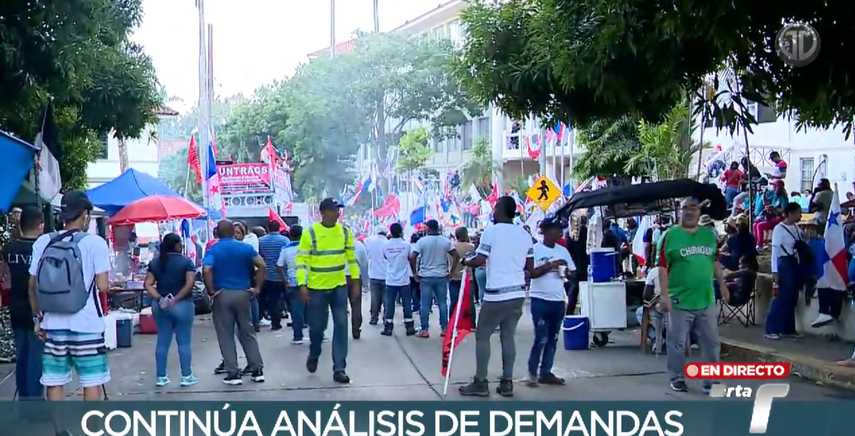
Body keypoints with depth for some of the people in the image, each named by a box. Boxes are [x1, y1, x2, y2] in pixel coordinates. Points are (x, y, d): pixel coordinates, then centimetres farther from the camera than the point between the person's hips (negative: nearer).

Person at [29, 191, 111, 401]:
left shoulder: (43, 242, 4)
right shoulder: (94, 242, -8)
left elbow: (33, 285, 6)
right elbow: (103, 286, -11)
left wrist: (37, 317, 15)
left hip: (53, 324, 4)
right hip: (86, 325, -4)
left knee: (55, 382, 8)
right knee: (92, 382, 5)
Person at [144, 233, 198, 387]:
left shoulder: (155, 263, 7)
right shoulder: (186, 262, -6)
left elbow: (148, 284, 0)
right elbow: (190, 283, -17)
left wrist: (158, 298, -8)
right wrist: (177, 299, -14)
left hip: (161, 306, 4)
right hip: (182, 305, -4)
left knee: (162, 341, 9)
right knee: (184, 341, 2)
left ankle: (161, 377, 12)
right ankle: (186, 376, 6)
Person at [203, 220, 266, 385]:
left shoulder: (213, 249, -3)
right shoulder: (245, 247, 3)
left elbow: (206, 270, -20)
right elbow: (262, 266, -7)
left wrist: (211, 291, -10)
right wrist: (257, 287, -2)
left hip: (222, 295, -2)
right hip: (242, 293, 2)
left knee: (226, 335, 5)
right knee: (247, 332, 12)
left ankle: (233, 373, 3)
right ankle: (257, 370, 12)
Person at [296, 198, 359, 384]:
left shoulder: (345, 232, 1)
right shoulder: (310, 233, -11)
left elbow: (351, 257, 10)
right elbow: (301, 260, -10)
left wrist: (355, 281, 8)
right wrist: (302, 285, -17)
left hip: (339, 286, 3)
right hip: (316, 288, -3)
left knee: (341, 325, -3)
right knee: (317, 326, 7)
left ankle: (339, 368, 0)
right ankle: (314, 356, 37)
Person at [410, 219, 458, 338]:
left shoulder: (422, 241, -7)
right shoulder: (446, 241, 1)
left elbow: (412, 257, -13)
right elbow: (456, 256, -1)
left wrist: (415, 273, -3)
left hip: (426, 277, -2)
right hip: (442, 276, 2)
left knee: (425, 304, 3)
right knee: (443, 303, 9)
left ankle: (424, 330, 4)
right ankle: (444, 329, 10)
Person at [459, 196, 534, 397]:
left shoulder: (491, 231, -8)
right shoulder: (524, 234, 8)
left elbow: (479, 261, -13)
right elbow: (530, 267, 10)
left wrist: (465, 262, 6)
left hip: (496, 295, -6)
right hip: (517, 293, 6)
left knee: (482, 336, 3)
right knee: (508, 336, 10)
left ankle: (480, 383, 3)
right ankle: (507, 383, 10)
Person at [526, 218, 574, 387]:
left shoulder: (563, 251, 9)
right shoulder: (535, 249, -6)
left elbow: (572, 273, 13)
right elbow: (532, 273, -14)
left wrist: (567, 273, -9)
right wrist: (550, 265, -22)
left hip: (558, 300, 6)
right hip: (540, 300, -6)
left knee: (553, 339, 9)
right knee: (541, 339, -6)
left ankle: (545, 373, 16)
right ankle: (532, 373, 6)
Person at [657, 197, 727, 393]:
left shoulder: (709, 235, 8)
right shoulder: (670, 235, -8)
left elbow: (715, 262, 18)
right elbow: (663, 267, -10)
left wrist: (722, 285, 14)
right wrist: (664, 295, -15)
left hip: (706, 300, 4)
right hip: (679, 301, -4)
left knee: (712, 342, 9)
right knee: (678, 343, 6)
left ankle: (711, 380, 19)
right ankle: (677, 379, 20)